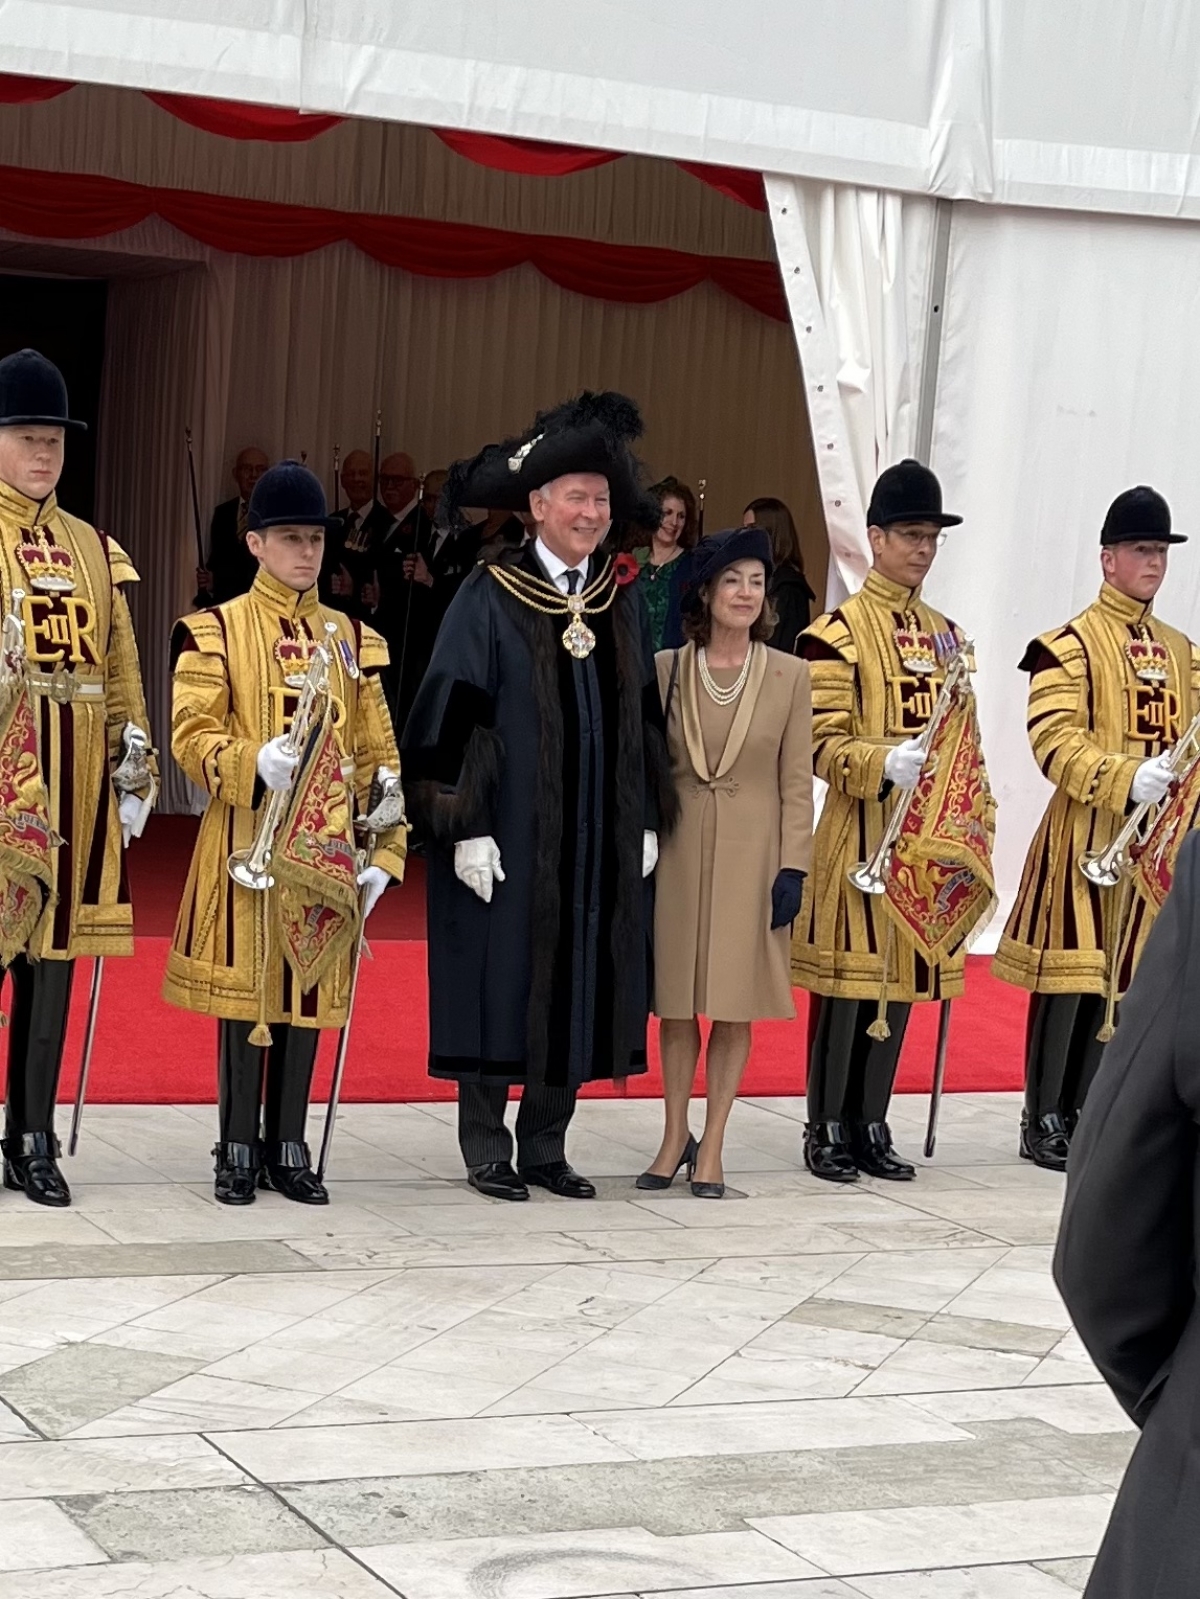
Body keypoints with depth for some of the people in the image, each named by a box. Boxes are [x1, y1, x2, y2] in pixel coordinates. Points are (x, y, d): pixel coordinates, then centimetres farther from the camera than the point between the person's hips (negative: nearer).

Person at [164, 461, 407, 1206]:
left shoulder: (353, 638, 11)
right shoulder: (214, 631, 1)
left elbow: (380, 756, 10)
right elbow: (192, 736, -7)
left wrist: (385, 852, 2)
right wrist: (255, 765, -26)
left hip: (325, 851, 3)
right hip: (247, 843, -3)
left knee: (310, 990, 6)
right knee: (246, 990, 0)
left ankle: (289, 1148, 15)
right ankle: (240, 1149, 9)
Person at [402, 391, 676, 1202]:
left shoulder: (624, 601, 9)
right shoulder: (490, 597, -6)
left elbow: (644, 716, 13)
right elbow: (459, 715, -8)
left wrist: (646, 821, 9)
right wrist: (466, 825, -14)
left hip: (599, 834, 5)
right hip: (510, 829, -5)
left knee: (579, 981, 7)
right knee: (503, 977, 0)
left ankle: (546, 1145, 17)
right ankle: (488, 1149, 11)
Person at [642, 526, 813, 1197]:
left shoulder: (791, 675, 0)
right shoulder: (666, 668, 3)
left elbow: (797, 782, 0)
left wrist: (793, 867, -6)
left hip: (753, 854, -1)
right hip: (680, 851, 1)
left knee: (736, 1004, 2)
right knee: (676, 1000, 7)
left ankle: (712, 1147, 12)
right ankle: (676, 1136, 21)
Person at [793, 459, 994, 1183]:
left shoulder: (946, 634, 14)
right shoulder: (837, 633, -6)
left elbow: (966, 739, 17)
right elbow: (823, 745, -12)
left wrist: (979, 823, 9)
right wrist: (887, 763, -28)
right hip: (861, 839, -6)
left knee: (902, 980, 9)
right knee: (848, 983, -2)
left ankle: (871, 1125, 18)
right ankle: (828, 1129, 8)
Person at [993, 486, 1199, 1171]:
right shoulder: (1071, 644, -7)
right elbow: (1055, 740, -16)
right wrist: (1127, 780, -26)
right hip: (1086, 837, -6)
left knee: (1126, 975, 9)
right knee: (1071, 976, -3)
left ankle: (1085, 1110, 18)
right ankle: (1043, 1120, 6)